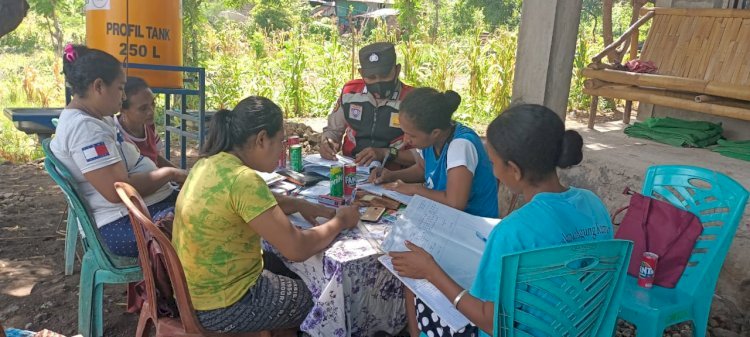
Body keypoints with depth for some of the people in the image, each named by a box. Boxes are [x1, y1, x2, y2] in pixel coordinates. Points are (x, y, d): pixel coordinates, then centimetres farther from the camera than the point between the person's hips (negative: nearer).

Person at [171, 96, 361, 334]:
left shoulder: (211, 162, 0)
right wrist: (340, 222, -9)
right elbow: (297, 249, -24)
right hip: (221, 306, -8)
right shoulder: (243, 179, -28)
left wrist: (299, 205, 4)